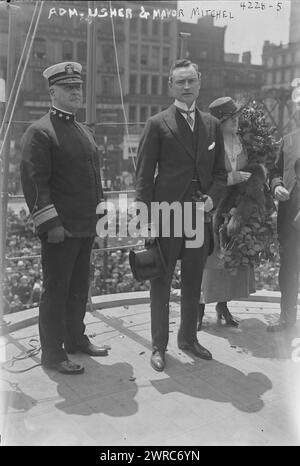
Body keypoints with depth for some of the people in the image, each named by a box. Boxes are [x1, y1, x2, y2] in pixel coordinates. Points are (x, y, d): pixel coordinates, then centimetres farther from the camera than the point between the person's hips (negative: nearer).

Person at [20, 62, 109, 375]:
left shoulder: (84, 132, 17)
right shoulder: (39, 132, -10)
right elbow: (34, 182, -15)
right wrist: (50, 224, -19)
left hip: (85, 227, 8)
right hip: (60, 229, -8)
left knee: (79, 287, 18)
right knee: (56, 290, 1)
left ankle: (75, 337, 33)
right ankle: (52, 352, 13)